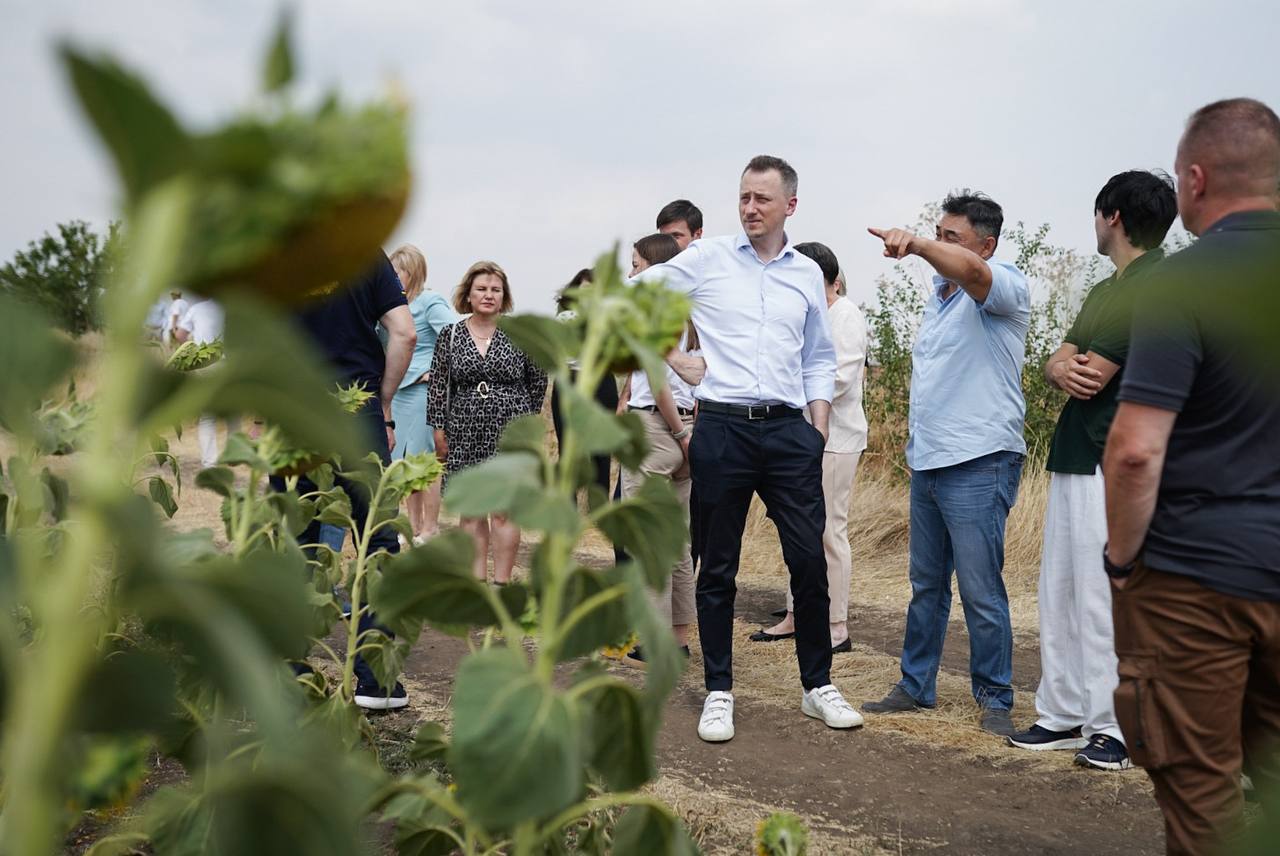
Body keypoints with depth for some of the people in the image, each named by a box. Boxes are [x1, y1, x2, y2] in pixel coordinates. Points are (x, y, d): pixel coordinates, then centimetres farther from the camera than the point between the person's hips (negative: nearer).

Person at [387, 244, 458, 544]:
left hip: (422, 390, -8)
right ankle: (414, 527, 19)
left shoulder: (430, 302, -11)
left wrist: (437, 373, -15)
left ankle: (430, 530, 5)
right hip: (400, 391, 8)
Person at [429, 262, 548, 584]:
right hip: (465, 433, 2)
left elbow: (539, 380, 11)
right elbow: (438, 385, 6)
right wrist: (439, 429, 1)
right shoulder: (450, 335, 5)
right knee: (470, 510, 7)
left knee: (502, 511, -2)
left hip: (508, 433, -2)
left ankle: (501, 582, 4)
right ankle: (477, 580, 15)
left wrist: (524, 417, 13)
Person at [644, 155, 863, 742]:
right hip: (722, 429, -2)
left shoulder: (807, 274, 12)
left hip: (788, 430, 2)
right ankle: (718, 692, 16)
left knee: (810, 561, 2)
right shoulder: (706, 259, 3)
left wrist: (819, 430, 8)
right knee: (718, 567, 5)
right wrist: (675, 359, 3)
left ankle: (818, 685, 17)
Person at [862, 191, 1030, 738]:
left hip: (979, 464, -8)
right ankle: (916, 686, 25)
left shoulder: (1005, 289, -8)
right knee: (926, 584, 15)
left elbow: (970, 271, -32)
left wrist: (914, 245, -46)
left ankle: (994, 700, 10)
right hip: (927, 462, 8)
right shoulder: (938, 294, 17)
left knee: (981, 591, -3)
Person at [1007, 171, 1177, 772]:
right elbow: (1057, 366, 12)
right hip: (1073, 459, 9)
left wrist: (1077, 367, 5)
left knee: (1102, 595, -6)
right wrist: (1062, 369, -10)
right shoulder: (1103, 291, 19)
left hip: (1115, 466, -9)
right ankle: (1062, 714, 21)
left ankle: (1114, 727, 5)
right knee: (1059, 590, 12)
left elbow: (1091, 377, -17)